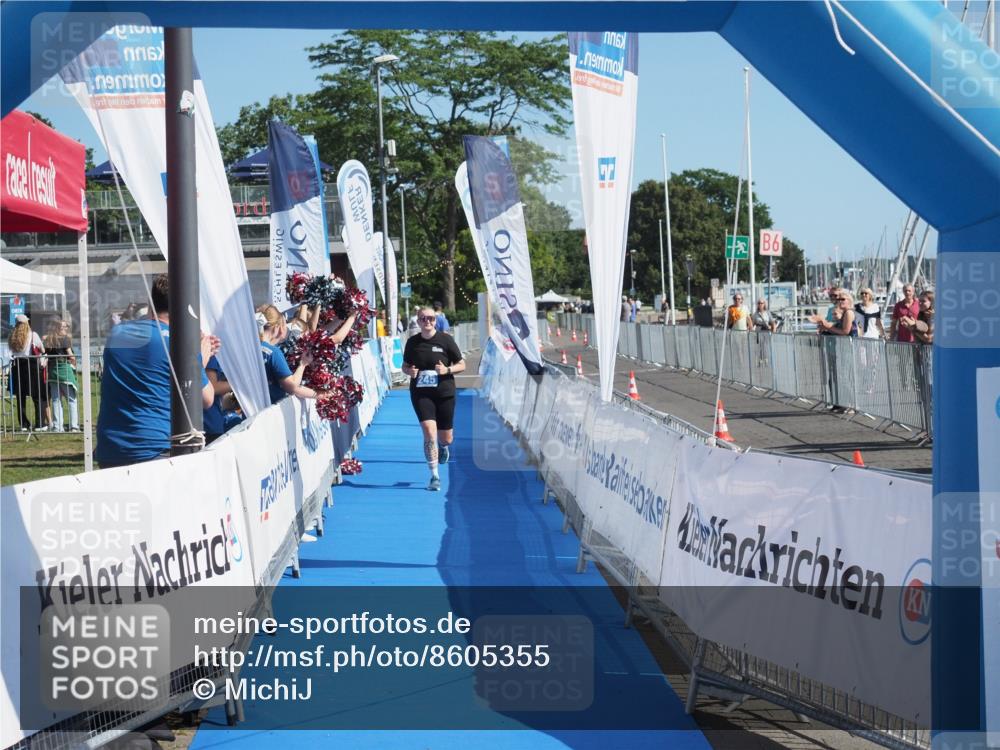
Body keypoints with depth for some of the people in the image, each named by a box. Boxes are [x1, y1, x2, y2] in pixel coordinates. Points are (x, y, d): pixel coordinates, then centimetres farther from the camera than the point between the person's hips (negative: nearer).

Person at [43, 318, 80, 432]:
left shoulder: (46, 340, 6)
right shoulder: (65, 339, -7)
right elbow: (71, 356, -9)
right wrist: (74, 365, 7)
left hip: (52, 370, 5)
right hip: (65, 369, -5)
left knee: (56, 400, 10)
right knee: (72, 399, 2)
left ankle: (57, 426, 9)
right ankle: (74, 426, -5)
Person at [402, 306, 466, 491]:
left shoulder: (445, 340, -3)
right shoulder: (412, 342, 3)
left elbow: (462, 365, 2)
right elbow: (405, 365, 15)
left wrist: (447, 369, -17)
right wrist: (409, 371, -8)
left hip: (444, 393, 0)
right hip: (420, 394, 0)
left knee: (446, 438, 9)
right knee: (429, 432, -16)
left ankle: (443, 446, 49)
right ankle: (434, 476, -10)